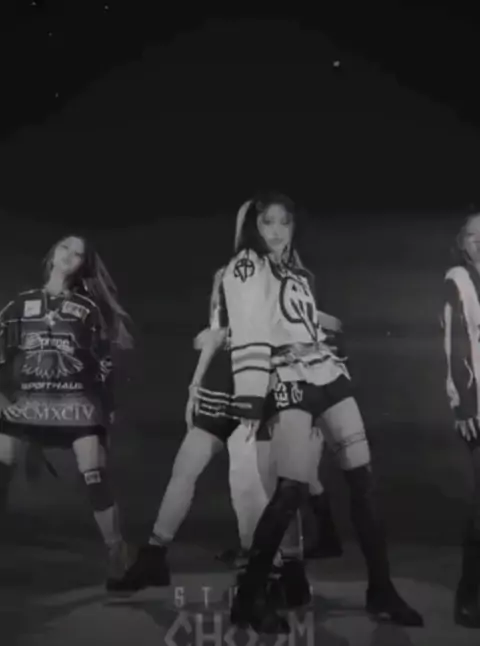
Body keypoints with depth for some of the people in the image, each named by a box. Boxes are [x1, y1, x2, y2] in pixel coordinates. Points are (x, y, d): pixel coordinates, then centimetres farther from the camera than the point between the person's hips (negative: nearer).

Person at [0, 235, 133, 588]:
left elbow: (103, 360, 10)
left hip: (77, 402, -1)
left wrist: (108, 407, 5)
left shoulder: (88, 308, 12)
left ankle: (119, 558, -1)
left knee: (96, 478, -9)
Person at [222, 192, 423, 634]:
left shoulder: (298, 272, 19)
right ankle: (250, 597, -4)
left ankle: (381, 592, 14)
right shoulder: (245, 267, -4)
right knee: (292, 489, -16)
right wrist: (251, 397, -22)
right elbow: (247, 335, -15)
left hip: (327, 377, 8)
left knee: (363, 479, 4)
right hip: (286, 385, -8)